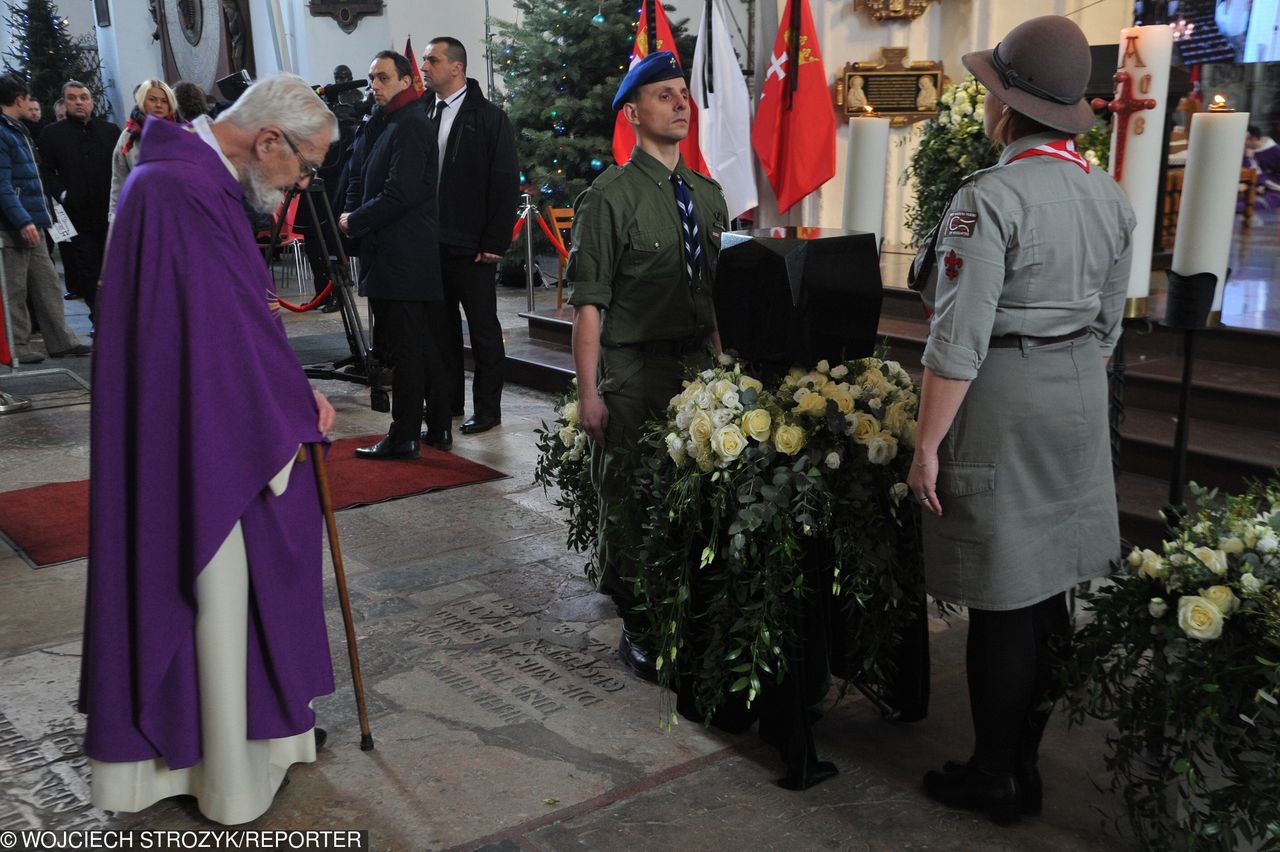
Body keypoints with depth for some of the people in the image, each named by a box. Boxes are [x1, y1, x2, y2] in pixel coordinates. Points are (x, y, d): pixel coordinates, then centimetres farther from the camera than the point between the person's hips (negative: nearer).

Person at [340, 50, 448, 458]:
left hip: (402, 256, -10)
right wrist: (353, 215, 3)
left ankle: (404, 437, 2)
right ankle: (438, 429, 22)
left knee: (404, 348, -5)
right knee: (427, 346, 13)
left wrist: (354, 221, -8)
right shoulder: (379, 123, 18)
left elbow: (400, 193, -19)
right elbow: (359, 176, 20)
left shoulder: (411, 125, -12)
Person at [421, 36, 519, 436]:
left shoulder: (489, 117, -5)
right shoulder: (424, 114, 9)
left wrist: (495, 243, -13)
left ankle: (487, 407, 13)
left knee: (483, 329, 4)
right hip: (431, 242, 5)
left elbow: (506, 184, -9)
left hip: (471, 247, -5)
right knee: (443, 326, 14)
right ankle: (448, 401, 25)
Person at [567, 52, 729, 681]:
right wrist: (589, 393, -14)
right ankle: (638, 631, 19)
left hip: (698, 365, 6)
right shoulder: (609, 198, -8)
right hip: (634, 373, -5)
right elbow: (588, 303, -11)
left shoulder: (707, 195, 12)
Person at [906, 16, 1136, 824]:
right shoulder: (1112, 196, 7)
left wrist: (927, 445, -13)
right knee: (1049, 587, 15)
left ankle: (997, 778, 17)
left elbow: (958, 342, -19)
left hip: (1000, 403, -8)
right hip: (1079, 402, 8)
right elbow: (1108, 326, 13)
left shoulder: (989, 198, -17)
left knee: (1003, 599, 3)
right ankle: (1023, 758, 30)